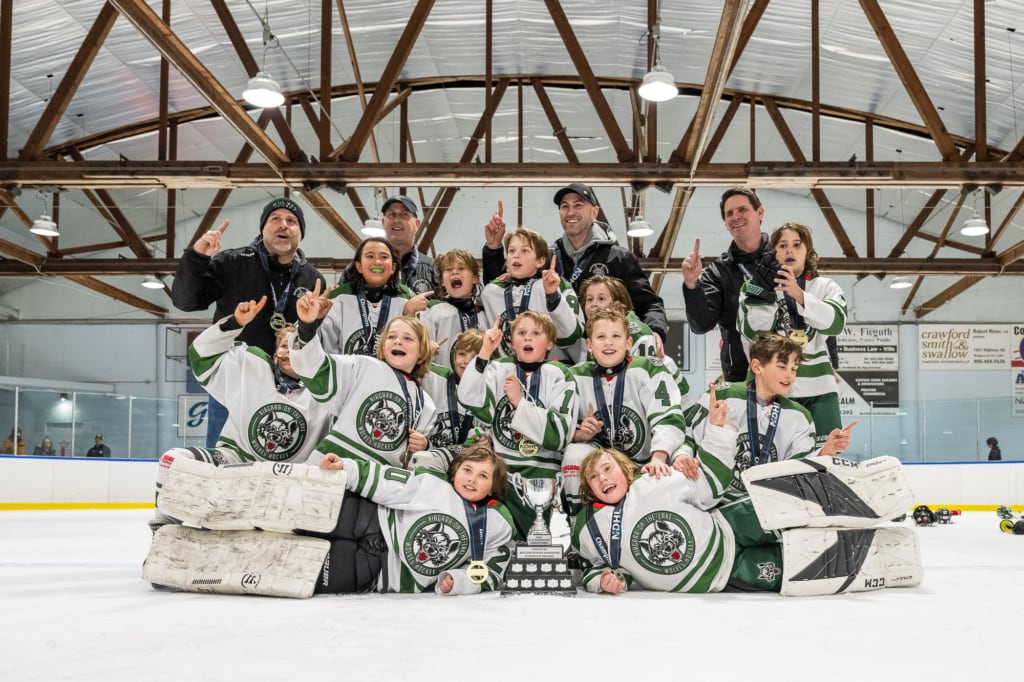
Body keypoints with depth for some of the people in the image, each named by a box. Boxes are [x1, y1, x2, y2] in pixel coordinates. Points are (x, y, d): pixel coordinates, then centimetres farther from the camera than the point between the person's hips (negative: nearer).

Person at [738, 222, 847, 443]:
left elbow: (835, 323, -10)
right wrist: (763, 294, -17)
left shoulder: (825, 287, 11)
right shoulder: (756, 286, 9)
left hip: (818, 388, 1)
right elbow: (752, 334, -4)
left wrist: (799, 295, -24)